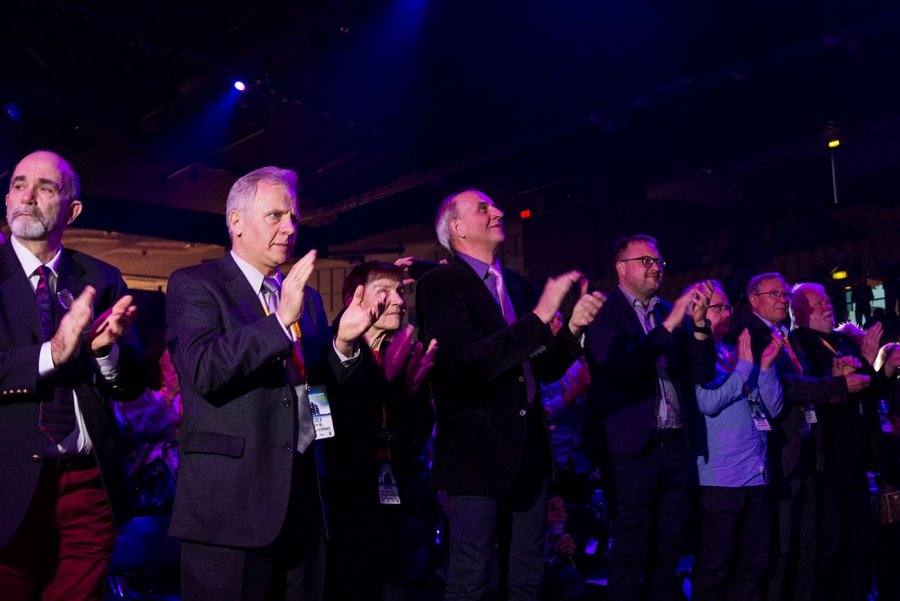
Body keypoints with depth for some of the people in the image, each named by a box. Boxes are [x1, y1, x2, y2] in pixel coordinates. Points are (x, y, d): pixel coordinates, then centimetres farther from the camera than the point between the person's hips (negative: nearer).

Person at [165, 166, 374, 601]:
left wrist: (344, 342, -5)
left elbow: (319, 383, 14)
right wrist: (281, 319, -22)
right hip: (230, 500, -6)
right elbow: (202, 370, -18)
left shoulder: (307, 297, 16)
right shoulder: (193, 285, -3)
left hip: (301, 497, 6)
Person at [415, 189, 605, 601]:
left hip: (529, 453, 7)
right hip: (476, 454, -7)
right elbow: (463, 363, -22)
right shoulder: (439, 284, -8)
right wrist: (540, 315, -22)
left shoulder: (517, 285, 13)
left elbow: (547, 369, 14)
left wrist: (574, 327, -5)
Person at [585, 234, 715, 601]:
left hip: (676, 447, 6)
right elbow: (623, 369, -19)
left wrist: (698, 323, -7)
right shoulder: (605, 312, -4)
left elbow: (704, 374, 7)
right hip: (633, 450, -6)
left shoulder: (673, 313, 12)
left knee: (668, 556, 13)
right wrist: (669, 323, -20)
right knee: (631, 557, 1)